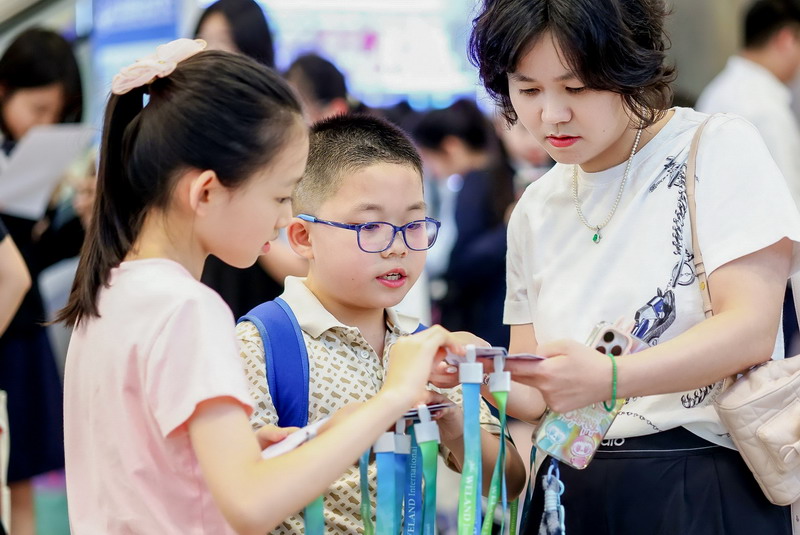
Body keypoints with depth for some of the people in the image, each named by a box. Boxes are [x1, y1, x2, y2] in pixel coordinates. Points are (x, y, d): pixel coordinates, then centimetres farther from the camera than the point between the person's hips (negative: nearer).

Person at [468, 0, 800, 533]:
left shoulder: (720, 149, -5)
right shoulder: (537, 208, 12)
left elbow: (751, 329, -17)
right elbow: (535, 397, 9)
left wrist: (608, 378, -29)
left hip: (709, 492, -5)